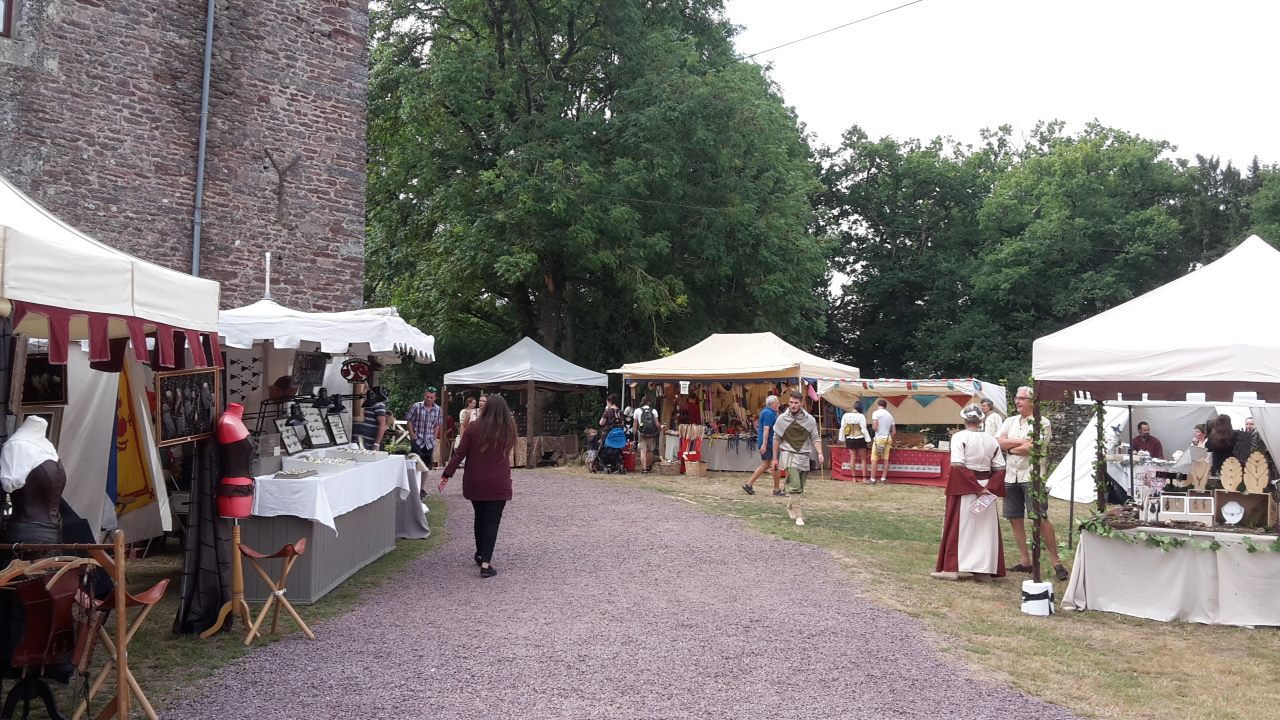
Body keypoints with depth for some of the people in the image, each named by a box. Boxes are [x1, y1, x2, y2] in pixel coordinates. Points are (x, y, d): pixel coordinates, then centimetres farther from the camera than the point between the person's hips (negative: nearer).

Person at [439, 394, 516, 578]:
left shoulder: (474, 427, -5)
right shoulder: (508, 429, -2)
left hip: (475, 483, 2)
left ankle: (481, 554, 35)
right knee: (492, 521, 0)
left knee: (480, 518, 20)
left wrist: (446, 475, -1)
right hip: (498, 485, -2)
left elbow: (459, 454, -6)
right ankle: (485, 563, -9)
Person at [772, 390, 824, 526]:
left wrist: (820, 453, -12)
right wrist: (775, 458, 8)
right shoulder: (782, 419, -1)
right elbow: (776, 439, 7)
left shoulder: (809, 419, 1)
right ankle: (798, 515, -14)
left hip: (804, 456, 3)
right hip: (789, 455, -3)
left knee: (799, 488, 13)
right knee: (794, 486, -15)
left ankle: (790, 508, 35)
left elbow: (815, 438, 5)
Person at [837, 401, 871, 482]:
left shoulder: (845, 416, -2)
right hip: (860, 439, -3)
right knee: (863, 459, 7)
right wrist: (868, 439, -5)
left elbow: (842, 428, 3)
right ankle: (864, 478, 7)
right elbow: (864, 429, -12)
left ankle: (854, 478, 10)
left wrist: (843, 440, 12)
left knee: (852, 459, 9)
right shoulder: (861, 416, -13)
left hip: (850, 440, 3)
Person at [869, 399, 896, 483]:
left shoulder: (876, 413, -7)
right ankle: (883, 478, 12)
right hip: (888, 438, 6)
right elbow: (894, 431, 11)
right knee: (886, 459, 10)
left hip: (879, 438, -6)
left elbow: (874, 427, -17)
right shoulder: (890, 415, 11)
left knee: (874, 460, 0)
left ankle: (872, 479, 0)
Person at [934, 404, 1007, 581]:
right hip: (986, 488, 4)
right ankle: (983, 569, 11)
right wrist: (989, 488, -6)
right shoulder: (991, 439, 5)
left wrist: (975, 488, -15)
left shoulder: (960, 437, -10)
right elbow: (1000, 468, 1)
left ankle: (951, 568, 3)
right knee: (986, 529, 10)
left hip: (964, 489, -4)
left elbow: (958, 466, -19)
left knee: (958, 526, 3)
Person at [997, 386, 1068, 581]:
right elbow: (998, 442, -1)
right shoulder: (1009, 421, 13)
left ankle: (1056, 561, -2)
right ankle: (1025, 561, 18)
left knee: (1040, 518, -10)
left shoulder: (1042, 423, -4)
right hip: (1011, 476, 6)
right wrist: (1022, 442, -11)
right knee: (1015, 519, 8)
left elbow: (1034, 448, -17)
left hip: (1032, 476, -6)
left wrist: (1010, 448, -3)